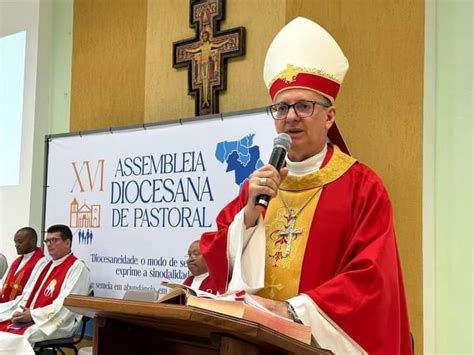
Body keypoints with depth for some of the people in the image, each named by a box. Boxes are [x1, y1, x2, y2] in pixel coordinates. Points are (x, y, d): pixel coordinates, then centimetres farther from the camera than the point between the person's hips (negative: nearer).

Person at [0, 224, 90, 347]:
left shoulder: (77, 267, -6)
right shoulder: (48, 266, 22)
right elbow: (32, 295, 21)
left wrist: (33, 314, -15)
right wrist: (21, 312, 0)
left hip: (57, 325, -8)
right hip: (33, 318, 8)